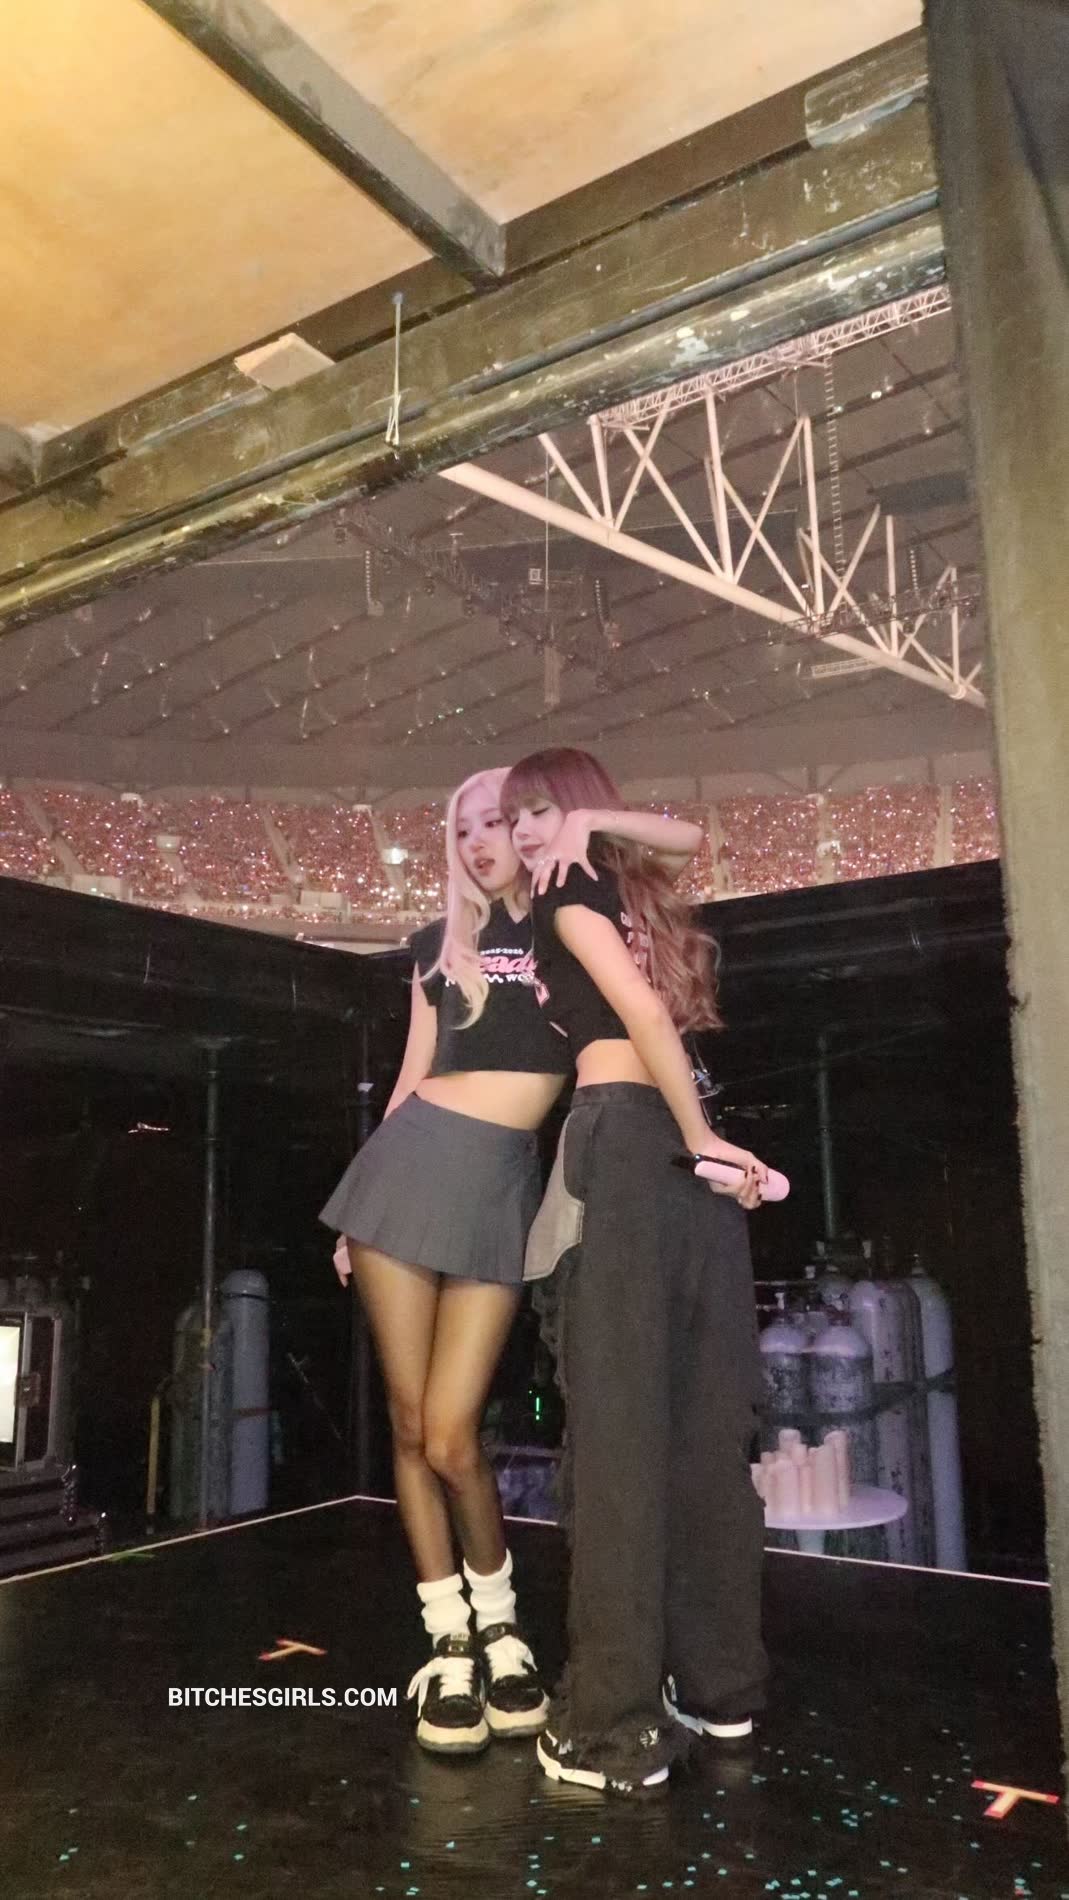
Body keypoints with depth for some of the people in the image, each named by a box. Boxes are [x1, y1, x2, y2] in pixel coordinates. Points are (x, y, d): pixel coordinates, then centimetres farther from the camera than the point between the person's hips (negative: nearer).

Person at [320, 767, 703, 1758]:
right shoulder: (440, 941, 15)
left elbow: (686, 838, 3)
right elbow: (413, 1073, 16)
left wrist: (586, 821, -10)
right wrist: (363, 1202, 15)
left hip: (502, 1181, -3)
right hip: (412, 1161, 3)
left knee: (451, 1434, -7)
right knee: (408, 1423, 2)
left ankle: (499, 1623, 19)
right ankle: (448, 1643, 19)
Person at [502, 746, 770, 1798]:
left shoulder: (570, 891, 2)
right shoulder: (642, 897, 27)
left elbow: (642, 1013, -10)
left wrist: (700, 1142, -8)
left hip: (629, 1143, -8)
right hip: (686, 1150, 8)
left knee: (618, 1420, -6)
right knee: (703, 1420, 10)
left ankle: (617, 1724, -1)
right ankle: (719, 1681, 21)